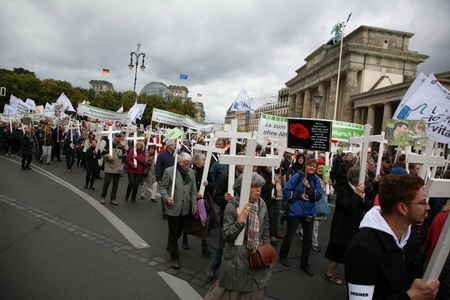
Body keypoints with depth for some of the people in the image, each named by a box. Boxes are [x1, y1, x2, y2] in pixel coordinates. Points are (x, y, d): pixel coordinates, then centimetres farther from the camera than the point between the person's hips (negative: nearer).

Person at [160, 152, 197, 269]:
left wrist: (194, 204, 4)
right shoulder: (169, 171, -10)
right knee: (173, 232, 2)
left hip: (185, 208, 5)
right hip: (173, 207, -4)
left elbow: (193, 190, 9)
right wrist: (166, 197, -19)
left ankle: (171, 246, 45)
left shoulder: (191, 172, 4)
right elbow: (163, 187, -3)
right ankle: (174, 257, 14)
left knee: (179, 231, 17)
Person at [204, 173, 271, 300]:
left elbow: (265, 230, 7)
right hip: (237, 258, -4)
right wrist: (240, 221, -34)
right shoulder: (232, 207, -19)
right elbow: (227, 236, -20)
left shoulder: (262, 204, -4)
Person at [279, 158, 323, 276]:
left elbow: (319, 196, -5)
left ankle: (304, 264, 26)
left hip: (309, 212, 4)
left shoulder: (316, 179, 1)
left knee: (308, 239, 8)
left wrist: (309, 187, -18)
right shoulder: (297, 176, -10)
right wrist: (299, 195, -17)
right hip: (295, 211, -3)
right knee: (289, 236, 9)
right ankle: (283, 257, 35)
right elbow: (286, 191, -10)